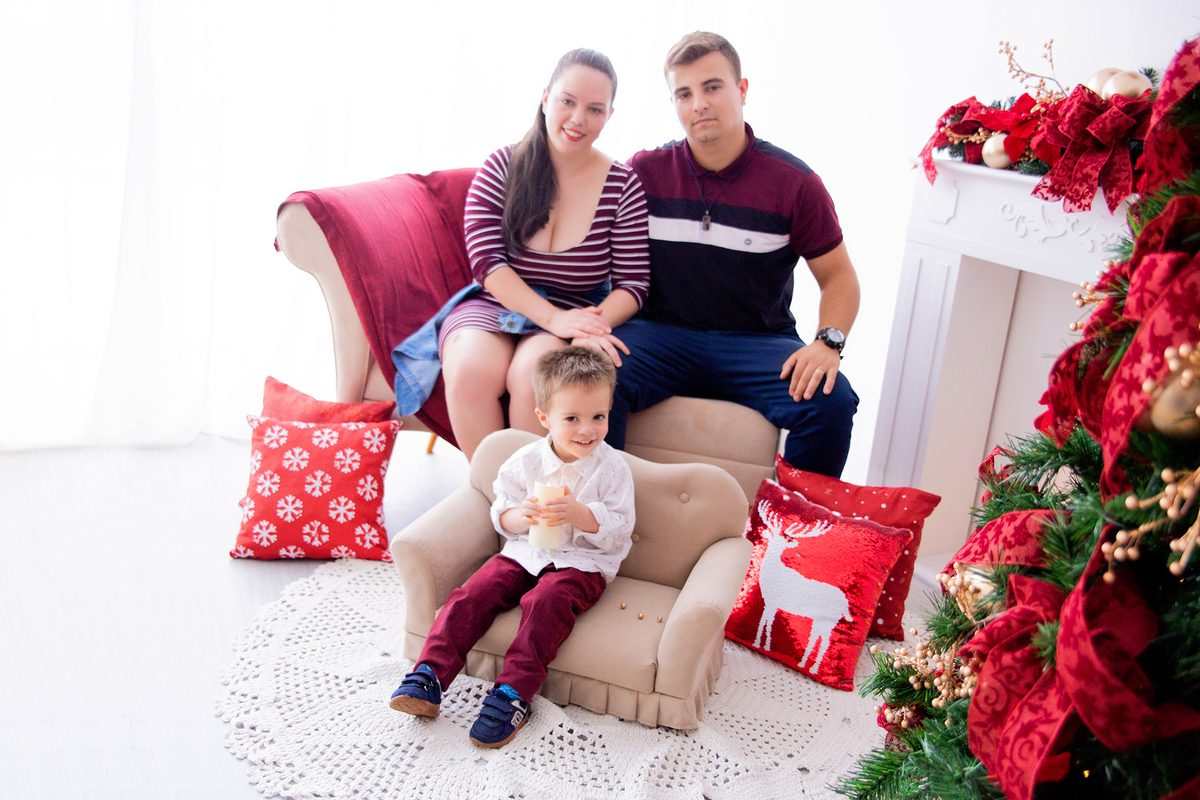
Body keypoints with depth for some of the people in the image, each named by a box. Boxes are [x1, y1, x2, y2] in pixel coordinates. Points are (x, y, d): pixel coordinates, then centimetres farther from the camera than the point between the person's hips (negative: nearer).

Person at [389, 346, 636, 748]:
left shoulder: (612, 467, -5)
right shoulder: (525, 462, 3)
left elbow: (618, 532, -9)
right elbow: (500, 516, 7)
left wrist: (578, 514, -27)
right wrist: (521, 516, -17)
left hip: (582, 563, -3)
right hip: (525, 553, 3)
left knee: (544, 602, -32)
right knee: (472, 593, -18)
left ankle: (514, 693, -31)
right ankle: (429, 676, -19)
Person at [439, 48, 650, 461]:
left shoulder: (623, 186, 0)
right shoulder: (501, 168, 0)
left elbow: (633, 283, -3)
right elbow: (486, 261, -8)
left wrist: (594, 324, -26)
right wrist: (554, 318, -22)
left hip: (572, 318, -1)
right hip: (494, 306, 1)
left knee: (533, 373, -33)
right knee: (471, 370, -31)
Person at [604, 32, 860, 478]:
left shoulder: (793, 182, 2)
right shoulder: (644, 172, 5)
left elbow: (839, 277, 7)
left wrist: (828, 342, -13)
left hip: (758, 341, 0)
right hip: (662, 334, 0)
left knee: (831, 400, -27)